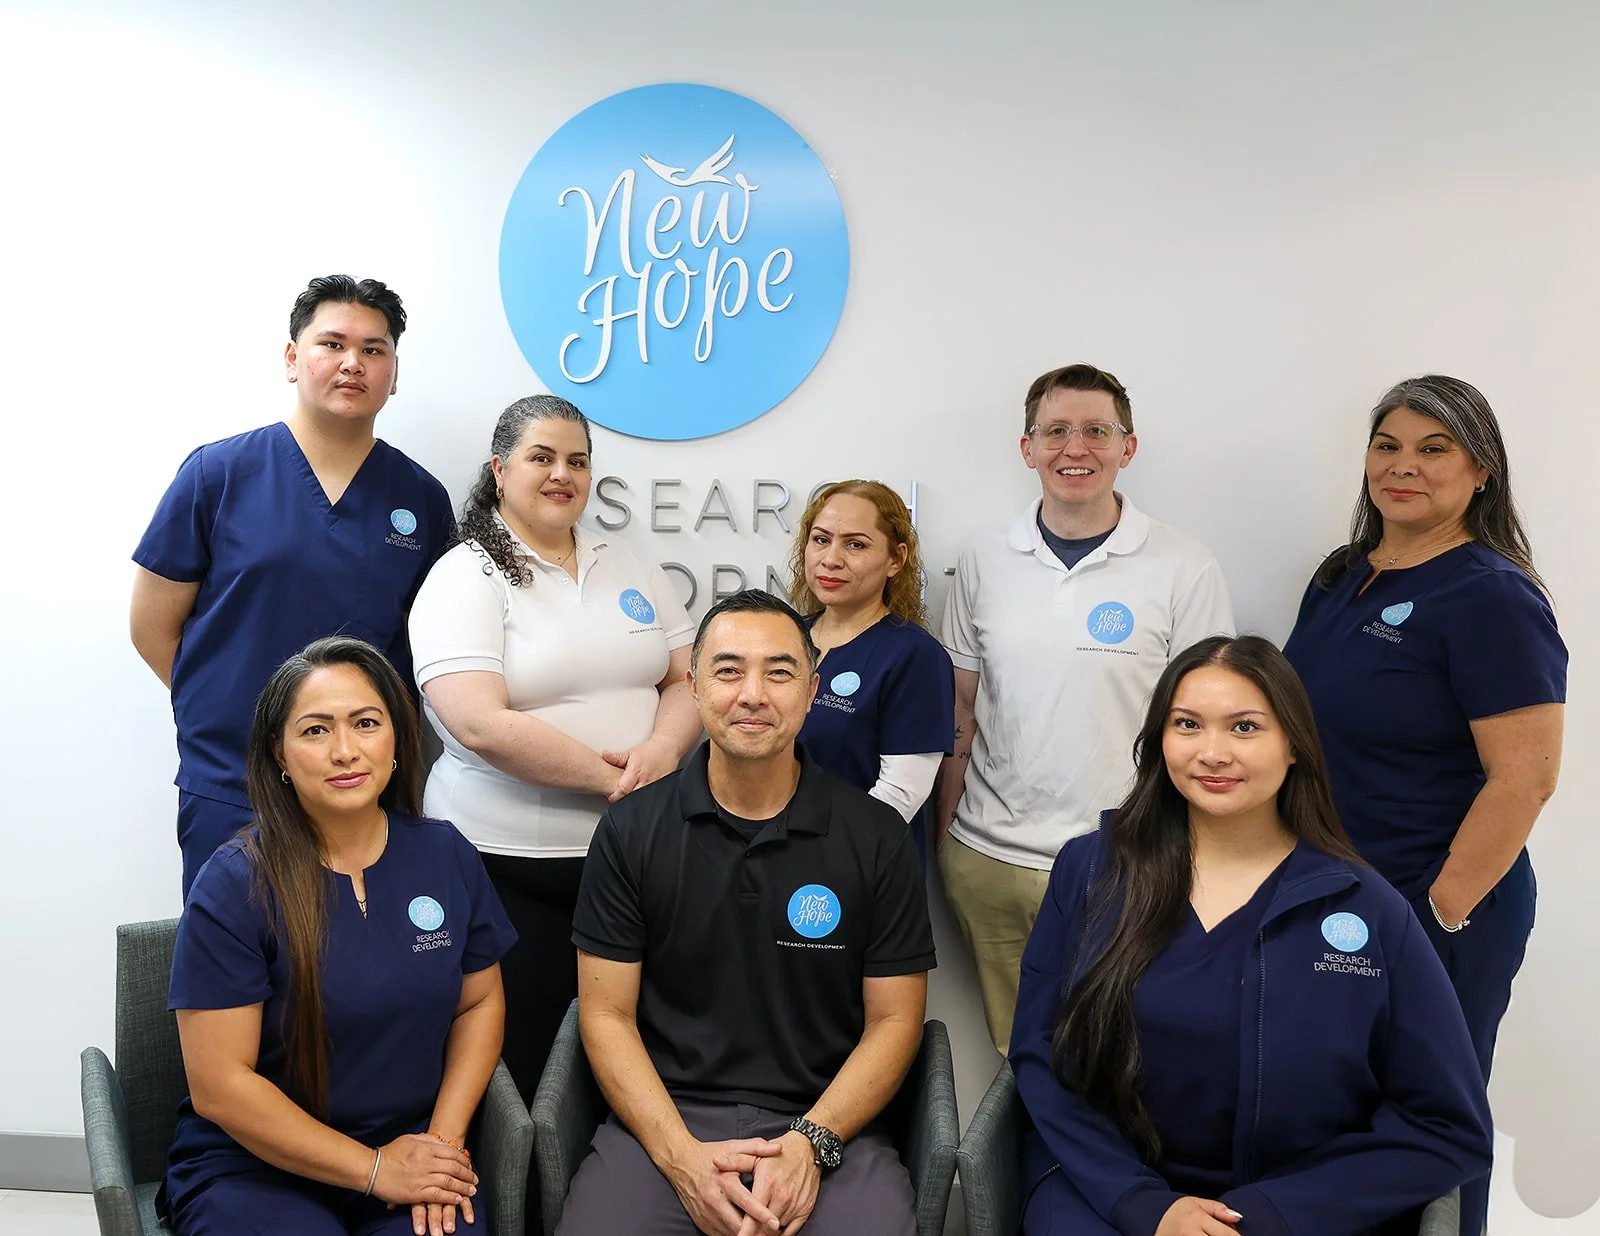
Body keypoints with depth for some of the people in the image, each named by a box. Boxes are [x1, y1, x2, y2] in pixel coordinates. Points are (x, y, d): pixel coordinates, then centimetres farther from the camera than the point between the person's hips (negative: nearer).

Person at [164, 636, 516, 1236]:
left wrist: (445, 1135, -4)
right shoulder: (233, 886, -11)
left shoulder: (447, 856, 1)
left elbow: (480, 1001, 10)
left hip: (412, 1146, 3)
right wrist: (375, 1170, -12)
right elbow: (219, 1086, -11)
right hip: (254, 1163, -2)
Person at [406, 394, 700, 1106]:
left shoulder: (630, 570, 13)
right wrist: (609, 777, -16)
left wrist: (663, 749, -11)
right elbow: (482, 725, -17)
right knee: (517, 1070, 2)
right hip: (510, 865, -4)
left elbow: (688, 678, 11)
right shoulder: (466, 578, -5)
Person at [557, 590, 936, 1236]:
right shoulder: (630, 831, 1)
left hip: (828, 1125, 0)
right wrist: (681, 1155, -11)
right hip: (662, 1121, 0)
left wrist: (810, 1144, -11)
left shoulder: (878, 838, 0)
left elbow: (894, 1019, 2)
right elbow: (606, 1014, 2)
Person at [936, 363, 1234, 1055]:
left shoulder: (1184, 570, -5)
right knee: (1013, 1057, 15)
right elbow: (961, 715, 10)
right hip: (984, 860, 3)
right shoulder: (984, 564, 5)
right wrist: (944, 832, 8)